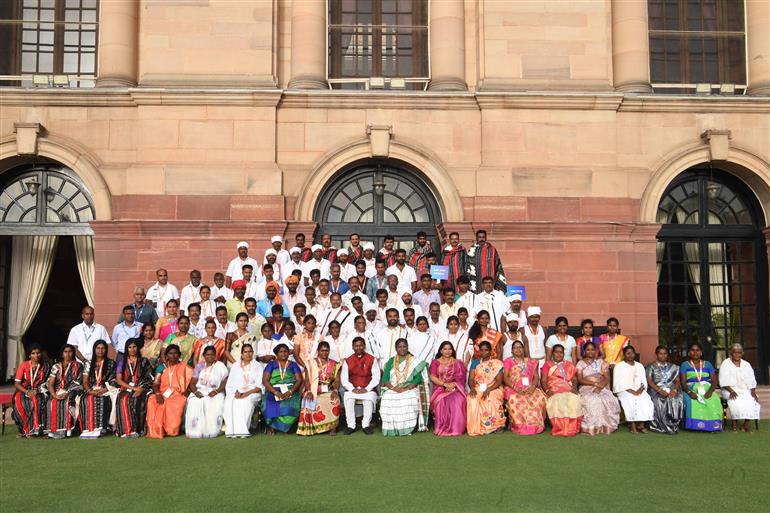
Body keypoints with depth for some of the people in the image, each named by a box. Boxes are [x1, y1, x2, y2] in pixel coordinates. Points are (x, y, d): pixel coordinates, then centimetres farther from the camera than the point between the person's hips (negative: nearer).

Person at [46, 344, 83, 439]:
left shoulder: (78, 366, 11)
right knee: (53, 403, -30)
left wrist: (67, 394, -16)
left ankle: (66, 429, -34)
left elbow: (77, 383, 0)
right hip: (58, 393, 2)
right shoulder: (56, 367, 17)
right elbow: (50, 384, 7)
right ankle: (53, 430, -27)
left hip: (72, 393, -2)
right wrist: (54, 395, -14)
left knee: (67, 402, -34)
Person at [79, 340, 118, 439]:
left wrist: (102, 390, -12)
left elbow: (113, 382, 4)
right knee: (87, 400, -33)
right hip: (91, 391, 2)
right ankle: (88, 428, -35)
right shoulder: (88, 364, 19)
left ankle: (100, 428, -37)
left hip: (106, 391, -2)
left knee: (101, 400, -35)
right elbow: (85, 382, 10)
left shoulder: (111, 363, 13)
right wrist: (90, 391, -12)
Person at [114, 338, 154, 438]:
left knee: (137, 400, -34)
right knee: (123, 400, -33)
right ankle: (126, 429, -35)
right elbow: (118, 380, 3)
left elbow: (149, 379, 4)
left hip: (142, 389, -1)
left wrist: (140, 390, -14)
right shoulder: (122, 363, 16)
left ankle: (137, 429, -34)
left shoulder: (144, 362, 13)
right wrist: (133, 388, -10)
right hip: (126, 389, 1)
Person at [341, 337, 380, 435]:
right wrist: (352, 389, -12)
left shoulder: (372, 360, 4)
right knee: (347, 398, -30)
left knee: (370, 398, -33)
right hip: (352, 389, 1)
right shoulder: (347, 361, 8)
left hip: (368, 390, -1)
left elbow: (376, 378, -1)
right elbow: (344, 379, 4)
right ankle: (351, 425, -20)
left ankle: (366, 425, -19)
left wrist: (367, 389, -13)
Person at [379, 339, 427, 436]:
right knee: (387, 399, -32)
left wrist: (407, 388, -15)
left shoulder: (414, 361, 12)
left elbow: (418, 378, 0)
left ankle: (406, 429, -20)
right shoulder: (391, 361, 16)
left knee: (410, 399, -34)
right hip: (392, 389, 1)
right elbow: (385, 378, 6)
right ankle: (391, 429, -19)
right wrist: (393, 388, -12)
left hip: (409, 389, -1)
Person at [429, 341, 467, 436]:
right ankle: (442, 428, -27)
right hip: (440, 388, -1)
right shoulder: (435, 362, 13)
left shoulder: (457, 363, 17)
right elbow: (433, 377, 0)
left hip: (455, 389, 1)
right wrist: (445, 384, -12)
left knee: (457, 400, -34)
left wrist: (453, 384, -13)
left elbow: (461, 378, 6)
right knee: (441, 401, -36)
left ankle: (455, 428, -29)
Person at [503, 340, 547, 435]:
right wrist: (515, 388, -15)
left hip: (530, 389, 3)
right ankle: (520, 426, -27)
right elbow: (505, 377, 2)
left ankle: (536, 425, -20)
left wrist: (533, 386, -9)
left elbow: (536, 377, 13)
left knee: (540, 398, -29)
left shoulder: (531, 362, 21)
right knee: (515, 400, -38)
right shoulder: (508, 361, 13)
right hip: (513, 389, -3)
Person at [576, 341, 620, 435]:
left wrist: (601, 385, -15)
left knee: (609, 400, -30)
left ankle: (606, 426, -21)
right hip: (586, 389, -2)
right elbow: (580, 380, -2)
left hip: (602, 388, 2)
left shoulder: (601, 362, 17)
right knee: (591, 401, -35)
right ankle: (591, 426, -29)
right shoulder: (580, 363, 11)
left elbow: (607, 378, 6)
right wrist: (595, 383, -14)